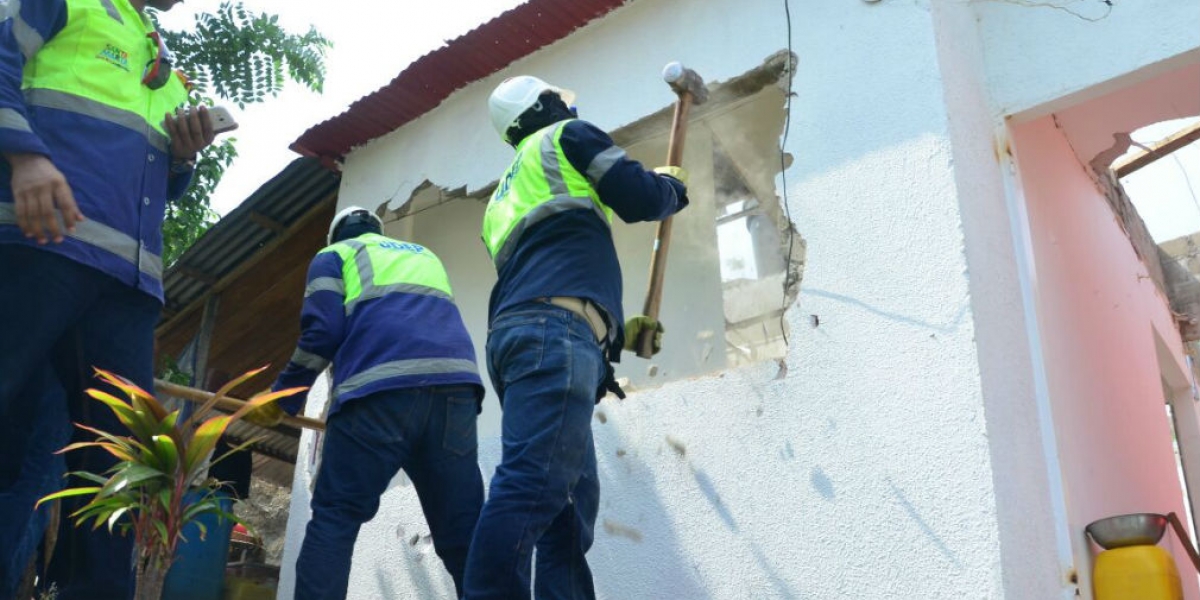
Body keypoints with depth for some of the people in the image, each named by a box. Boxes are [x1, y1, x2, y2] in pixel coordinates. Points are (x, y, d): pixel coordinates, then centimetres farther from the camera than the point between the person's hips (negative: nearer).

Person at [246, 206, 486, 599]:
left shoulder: (334, 255, 23)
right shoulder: (425, 256, 39)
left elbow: (322, 331, 8)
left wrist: (280, 400, 17)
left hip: (380, 388, -4)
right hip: (457, 383, 4)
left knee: (333, 519, 0)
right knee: (463, 531, 4)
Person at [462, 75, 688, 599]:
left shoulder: (505, 199, 37)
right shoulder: (567, 136, 15)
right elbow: (640, 199, 4)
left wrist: (618, 332, 35)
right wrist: (671, 185, 27)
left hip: (515, 332, 9)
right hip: (555, 333, -8)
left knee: (572, 503, 3)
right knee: (531, 487, -20)